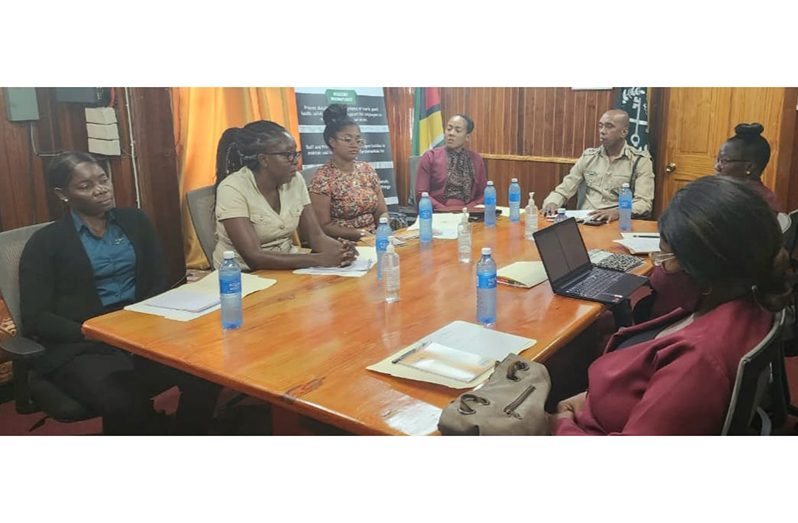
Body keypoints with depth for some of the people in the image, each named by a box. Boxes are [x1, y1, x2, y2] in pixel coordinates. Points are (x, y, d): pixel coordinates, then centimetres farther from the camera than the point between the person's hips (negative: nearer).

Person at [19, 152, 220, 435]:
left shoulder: (135, 221, 14)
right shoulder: (45, 242, 3)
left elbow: (159, 281, 11)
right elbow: (36, 318, -2)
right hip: (82, 345, -3)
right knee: (124, 402, -36)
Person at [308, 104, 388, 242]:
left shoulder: (367, 170, 8)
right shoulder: (323, 178, -8)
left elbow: (382, 212, 10)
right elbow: (324, 226, -10)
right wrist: (360, 233, -18)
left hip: (372, 239, 5)